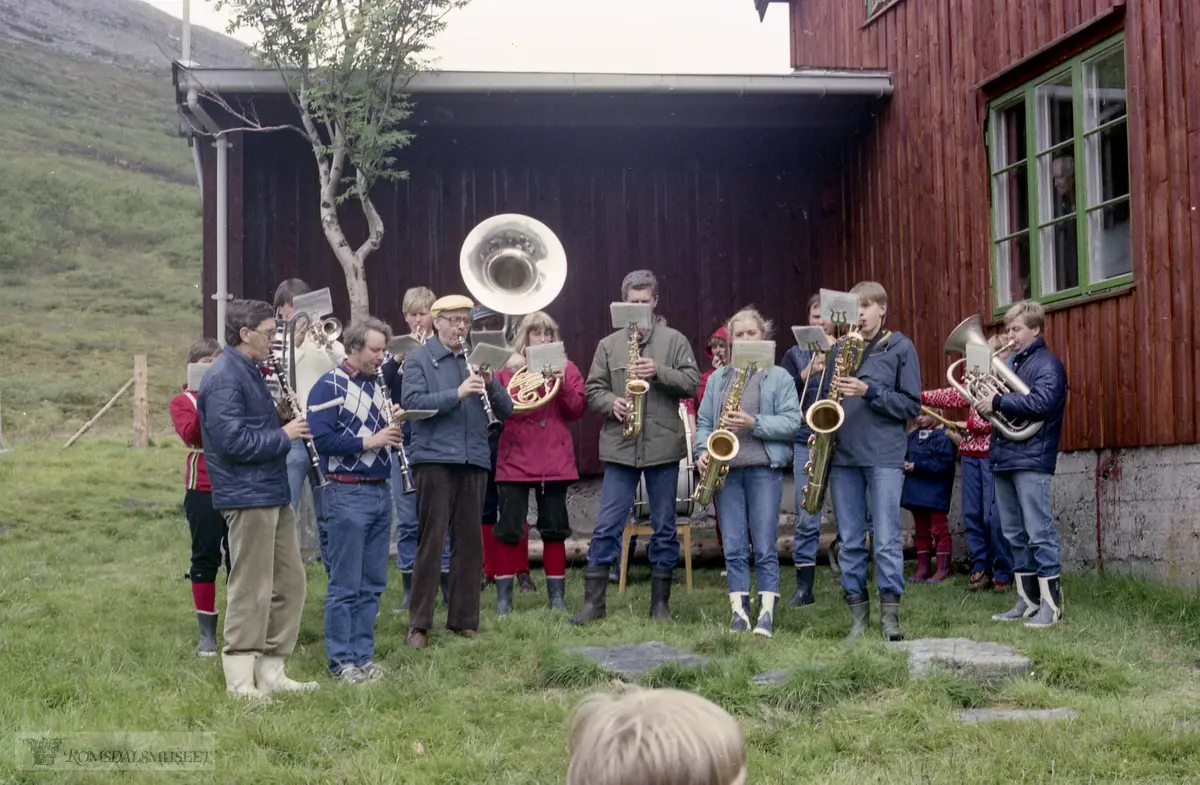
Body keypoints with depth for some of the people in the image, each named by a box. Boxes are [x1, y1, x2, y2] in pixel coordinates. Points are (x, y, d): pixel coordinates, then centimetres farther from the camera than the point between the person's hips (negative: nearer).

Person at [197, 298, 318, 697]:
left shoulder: (249, 372, 17)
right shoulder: (224, 378, -15)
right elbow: (233, 440, -23)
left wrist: (284, 420, 6)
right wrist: (283, 435, -14)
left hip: (273, 494, 10)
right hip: (247, 496, -10)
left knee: (289, 582, 12)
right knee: (251, 589, -5)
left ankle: (271, 671, 19)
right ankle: (241, 682, 4)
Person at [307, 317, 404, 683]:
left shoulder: (377, 386, 14)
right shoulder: (329, 386, -8)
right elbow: (323, 439, -17)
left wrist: (395, 423, 0)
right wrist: (369, 441, -20)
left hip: (380, 492, 8)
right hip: (347, 495, -7)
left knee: (372, 584, 11)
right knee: (345, 584, -1)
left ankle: (363, 655, 19)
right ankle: (342, 661, 6)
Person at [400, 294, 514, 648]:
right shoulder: (419, 359, 4)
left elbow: (506, 410, 10)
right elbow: (412, 402, -12)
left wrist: (490, 383, -9)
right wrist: (458, 393, -21)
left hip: (474, 460, 4)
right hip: (435, 457, -4)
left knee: (470, 541, 7)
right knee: (431, 540, -3)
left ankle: (464, 619, 15)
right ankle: (419, 624, 1)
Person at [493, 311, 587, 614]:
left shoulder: (566, 368, 10)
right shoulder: (507, 367, 6)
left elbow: (578, 410, 1)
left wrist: (563, 384, -14)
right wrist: (513, 376, -14)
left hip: (554, 460, 2)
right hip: (515, 459, -1)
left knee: (555, 529, 6)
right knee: (509, 528, -2)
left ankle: (557, 595, 12)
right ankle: (504, 596, 5)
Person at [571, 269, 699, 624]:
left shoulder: (674, 340, 5)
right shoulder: (609, 344, 9)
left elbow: (692, 382, -1)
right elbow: (592, 388, 8)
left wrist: (659, 372, -15)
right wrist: (611, 403, -12)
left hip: (663, 445, 0)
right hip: (619, 447, 0)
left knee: (664, 526, 7)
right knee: (607, 525, -1)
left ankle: (660, 601, 17)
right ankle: (593, 600, 5)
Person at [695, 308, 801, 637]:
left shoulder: (779, 377, 4)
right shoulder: (718, 378, 15)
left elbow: (792, 422, -5)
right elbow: (704, 421, 13)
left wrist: (753, 423, -16)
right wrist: (703, 451, -4)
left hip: (764, 469, -3)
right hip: (725, 470, 3)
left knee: (765, 547, -3)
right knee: (733, 547, 3)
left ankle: (766, 614, 1)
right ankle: (739, 613, 7)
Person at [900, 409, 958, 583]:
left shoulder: (942, 436, -11)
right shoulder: (912, 436, 10)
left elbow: (943, 462, -20)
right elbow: (903, 455, 16)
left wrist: (917, 466, -18)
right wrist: (905, 465, -7)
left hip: (935, 492, -7)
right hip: (916, 491, 7)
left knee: (939, 529, -2)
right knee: (921, 530, 13)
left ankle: (943, 569, 4)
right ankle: (922, 567, 19)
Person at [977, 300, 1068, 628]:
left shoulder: (1047, 364, -5)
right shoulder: (1014, 363, 20)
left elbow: (1042, 403, -21)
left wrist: (998, 402, -18)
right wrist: (987, 401, 0)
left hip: (1031, 460, -9)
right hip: (1004, 458, 9)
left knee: (1040, 533, -7)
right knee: (1015, 535, 11)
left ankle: (1050, 604, -3)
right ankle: (1026, 601, 18)